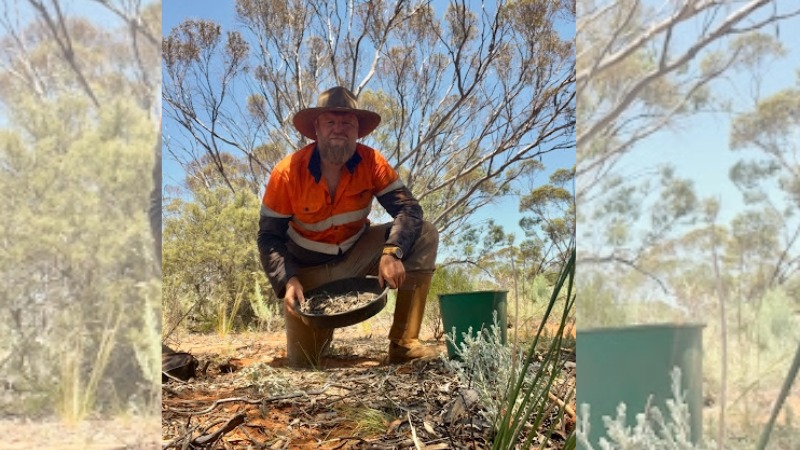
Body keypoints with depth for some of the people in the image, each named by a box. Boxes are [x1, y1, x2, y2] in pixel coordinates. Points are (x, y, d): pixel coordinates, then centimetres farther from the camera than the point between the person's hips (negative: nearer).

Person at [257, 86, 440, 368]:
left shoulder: (371, 162, -16)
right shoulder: (287, 173, -20)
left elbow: (408, 208, -22)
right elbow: (269, 237, -15)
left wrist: (392, 252, -41)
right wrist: (287, 281, -31)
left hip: (356, 253, 2)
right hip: (309, 265, -2)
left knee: (424, 236, -23)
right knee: (303, 362, -8)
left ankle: (403, 342, -17)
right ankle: (319, 324, 30)